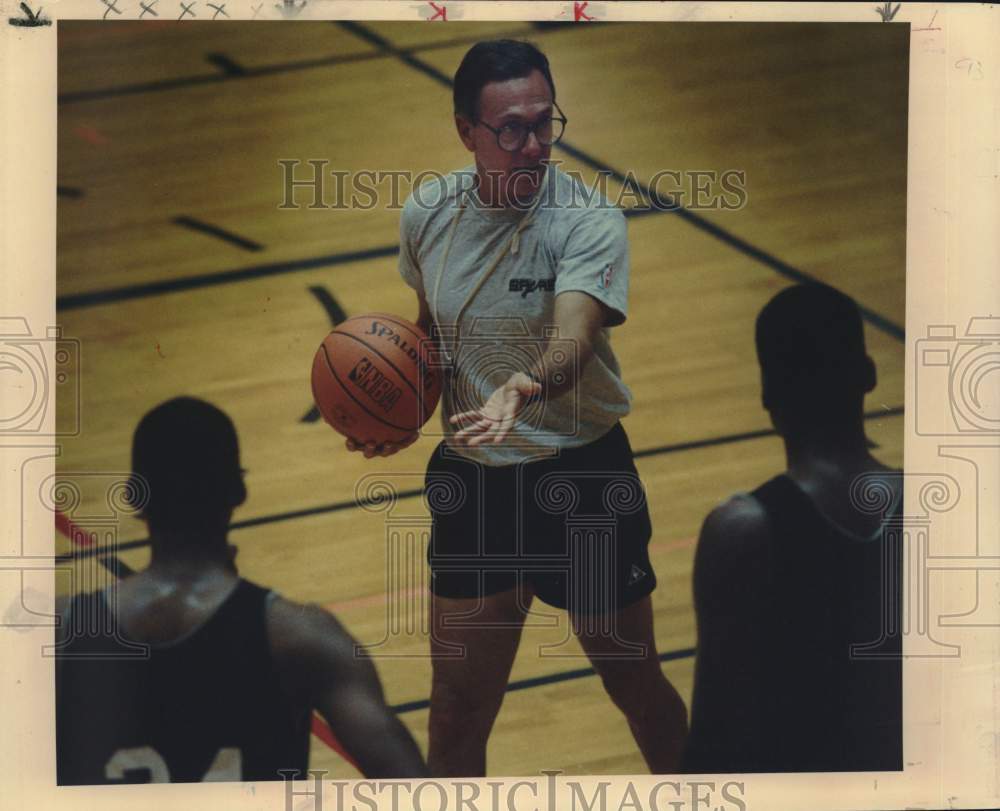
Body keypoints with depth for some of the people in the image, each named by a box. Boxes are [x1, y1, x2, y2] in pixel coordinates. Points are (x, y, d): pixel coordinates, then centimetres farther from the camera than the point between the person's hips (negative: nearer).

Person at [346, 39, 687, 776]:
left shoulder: (590, 222, -17)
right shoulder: (426, 212, -3)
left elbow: (572, 338, -35)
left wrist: (526, 386, -56)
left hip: (583, 475, -3)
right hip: (471, 478, 4)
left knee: (636, 686, 10)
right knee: (457, 714, 7)